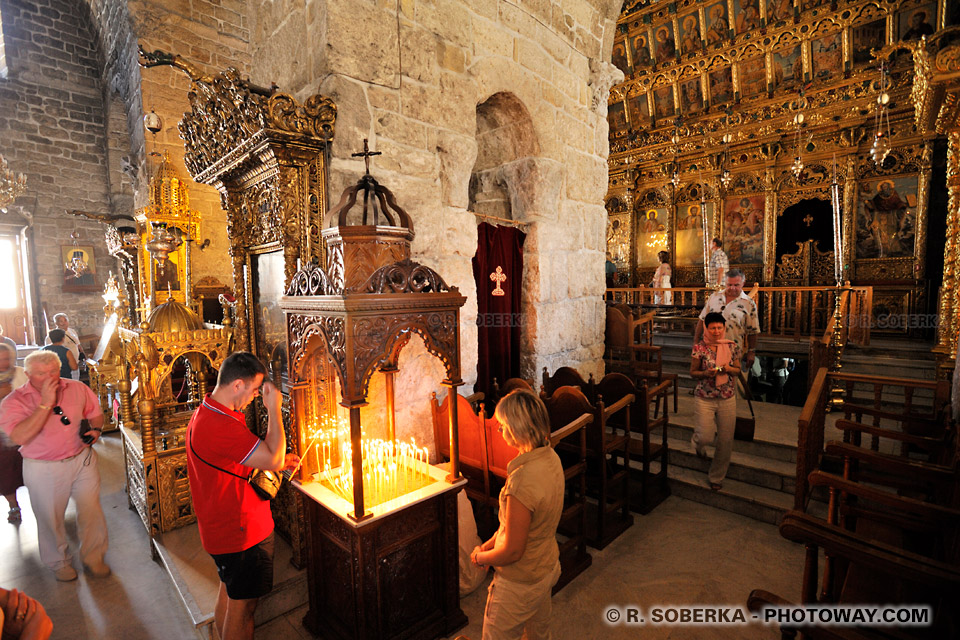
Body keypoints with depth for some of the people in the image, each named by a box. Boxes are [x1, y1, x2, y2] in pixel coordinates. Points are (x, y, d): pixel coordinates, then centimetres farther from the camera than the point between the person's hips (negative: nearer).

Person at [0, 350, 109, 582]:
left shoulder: (77, 389, -3)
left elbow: (96, 413, 13)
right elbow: (20, 437, -26)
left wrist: (95, 430, -7)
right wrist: (46, 403, -29)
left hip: (82, 460, 2)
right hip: (44, 469, -2)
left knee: (91, 510, 9)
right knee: (51, 518, 14)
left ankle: (94, 557, 30)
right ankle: (58, 561, 39)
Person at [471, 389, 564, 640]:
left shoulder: (523, 480, -37)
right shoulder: (550, 457, -9)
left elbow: (512, 551, -26)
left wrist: (480, 557, -9)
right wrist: (490, 543, 4)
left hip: (521, 582, -7)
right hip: (548, 567, 8)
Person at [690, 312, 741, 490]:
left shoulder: (732, 347, -2)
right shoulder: (699, 348, -9)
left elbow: (738, 370, 8)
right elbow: (692, 373, -3)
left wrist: (729, 369, -14)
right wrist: (706, 373, -23)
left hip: (728, 399, 2)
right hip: (705, 398, -2)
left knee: (725, 440, 7)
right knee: (706, 437, -6)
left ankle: (717, 476, 27)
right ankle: (698, 440, 35)